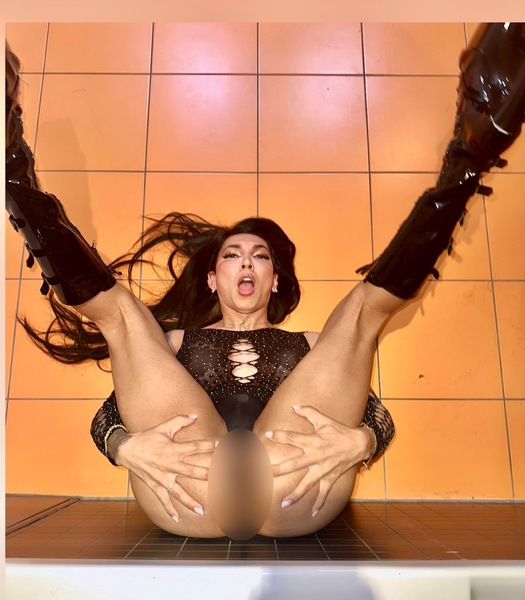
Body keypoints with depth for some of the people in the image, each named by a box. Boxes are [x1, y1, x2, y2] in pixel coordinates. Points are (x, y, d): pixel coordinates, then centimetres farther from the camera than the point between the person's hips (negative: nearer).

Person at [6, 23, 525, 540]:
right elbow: (107, 414, 16)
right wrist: (128, 446, -9)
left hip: (294, 499, 1)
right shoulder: (175, 339, 28)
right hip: (193, 498, 0)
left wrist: (357, 441, -10)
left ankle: (464, 162, -24)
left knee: (369, 301, -3)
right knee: (119, 309, -2)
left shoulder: (312, 345, 28)